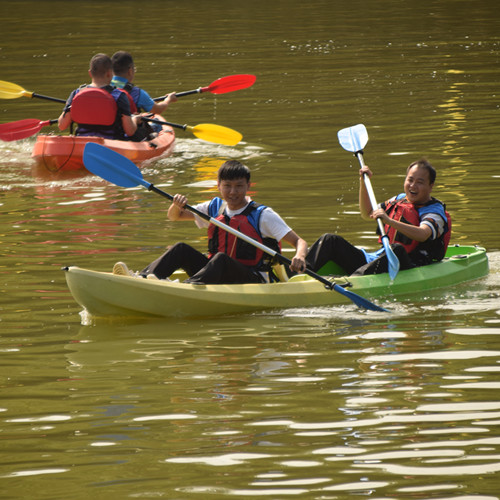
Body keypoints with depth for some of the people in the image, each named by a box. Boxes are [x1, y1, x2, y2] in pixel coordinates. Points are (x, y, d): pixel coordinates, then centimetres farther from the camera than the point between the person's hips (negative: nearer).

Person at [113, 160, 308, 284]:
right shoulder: (215, 208, 13)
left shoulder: (262, 215, -2)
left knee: (221, 259, -34)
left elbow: (298, 241, -8)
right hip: (218, 277, 5)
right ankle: (143, 278, -36)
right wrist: (178, 205, -4)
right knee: (181, 249, -12)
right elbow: (174, 216, 21)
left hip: (253, 280, -5)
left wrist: (299, 256, -32)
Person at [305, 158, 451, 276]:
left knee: (397, 249, -43)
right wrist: (363, 183, 19)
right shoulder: (399, 200, 19)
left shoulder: (435, 211, -4)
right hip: (378, 259, 7)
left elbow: (422, 235, -26)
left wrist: (389, 221, -38)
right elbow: (367, 214, 32)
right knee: (331, 240, -1)